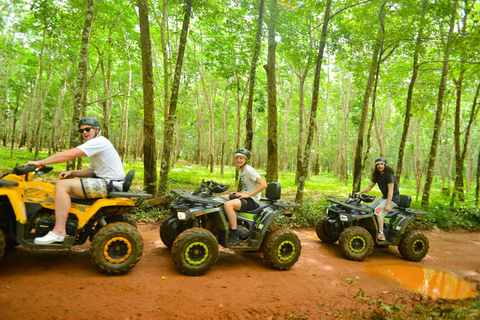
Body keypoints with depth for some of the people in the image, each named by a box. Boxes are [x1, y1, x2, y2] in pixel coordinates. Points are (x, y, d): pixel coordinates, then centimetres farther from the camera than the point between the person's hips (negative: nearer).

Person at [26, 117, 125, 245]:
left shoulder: (99, 142, -12)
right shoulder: (96, 145, 23)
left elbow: (69, 154, -20)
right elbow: (91, 171, 25)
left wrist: (40, 162, -14)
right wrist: (71, 172, 9)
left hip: (110, 185, -11)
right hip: (106, 182, 11)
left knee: (62, 185, -16)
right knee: (67, 182, 22)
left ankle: (59, 232, -17)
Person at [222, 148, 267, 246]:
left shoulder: (249, 170, -15)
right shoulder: (242, 171, 14)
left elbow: (263, 184, -23)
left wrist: (248, 194, -23)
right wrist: (240, 193, 7)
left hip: (252, 201, -10)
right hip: (245, 196, 10)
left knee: (228, 204, -32)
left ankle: (235, 237, -26)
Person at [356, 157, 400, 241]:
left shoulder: (389, 175, -18)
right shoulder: (377, 175, 7)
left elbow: (390, 190, -22)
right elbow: (370, 186, 14)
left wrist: (388, 204, -27)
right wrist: (360, 192, 1)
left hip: (393, 198, -9)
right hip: (384, 197, 9)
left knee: (378, 210, -27)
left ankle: (381, 234, -30)